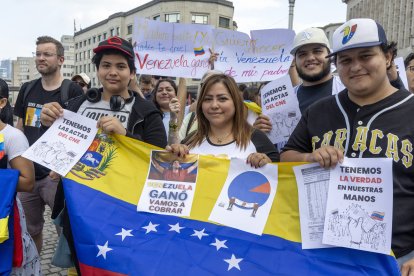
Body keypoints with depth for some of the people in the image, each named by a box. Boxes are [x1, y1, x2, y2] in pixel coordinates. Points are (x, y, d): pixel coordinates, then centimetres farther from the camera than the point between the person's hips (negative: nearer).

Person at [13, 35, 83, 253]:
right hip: (27, 172, 5)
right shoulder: (27, 90, 10)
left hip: (56, 173, -5)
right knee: (29, 230, 17)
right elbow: (19, 128, 16)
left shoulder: (72, 91, -6)